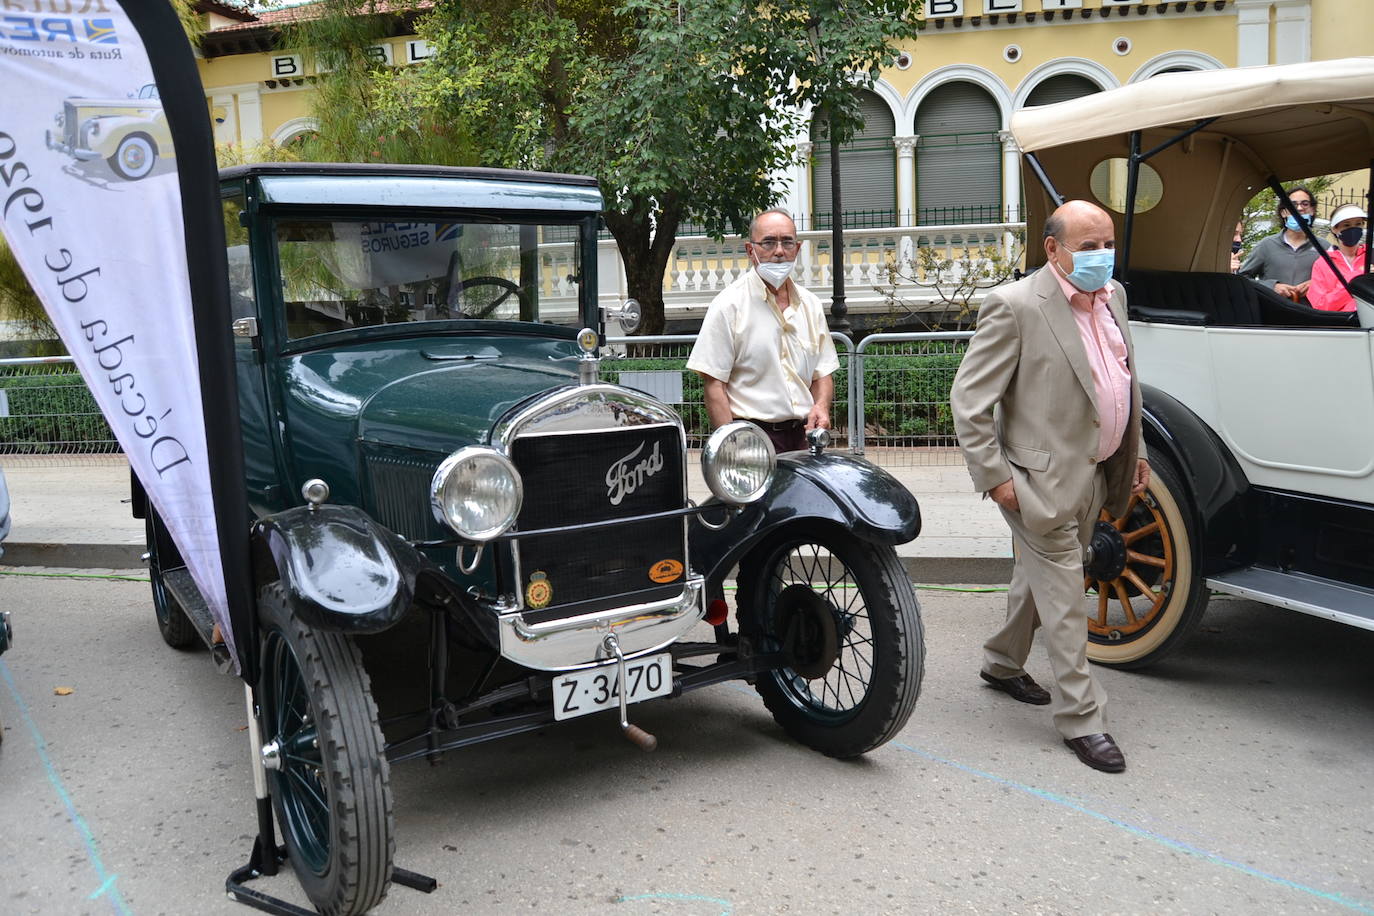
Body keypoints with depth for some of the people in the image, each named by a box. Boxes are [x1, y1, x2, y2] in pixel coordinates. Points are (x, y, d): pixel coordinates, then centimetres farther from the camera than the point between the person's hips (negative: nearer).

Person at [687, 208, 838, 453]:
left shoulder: (811, 305, 14)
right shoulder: (729, 305, -5)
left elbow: (822, 374, 21)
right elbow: (714, 385, -10)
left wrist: (821, 406, -1)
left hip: (802, 434, 5)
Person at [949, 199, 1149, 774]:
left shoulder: (1112, 296, 8)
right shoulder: (1015, 306, -17)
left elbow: (1125, 380, 20)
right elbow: (968, 400, -18)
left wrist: (1135, 452, 18)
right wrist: (995, 478, -18)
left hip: (1094, 473, 8)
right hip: (1043, 478, -8)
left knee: (1041, 577, 22)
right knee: (1063, 593, -1)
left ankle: (1003, 663, 43)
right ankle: (1080, 718, 11)